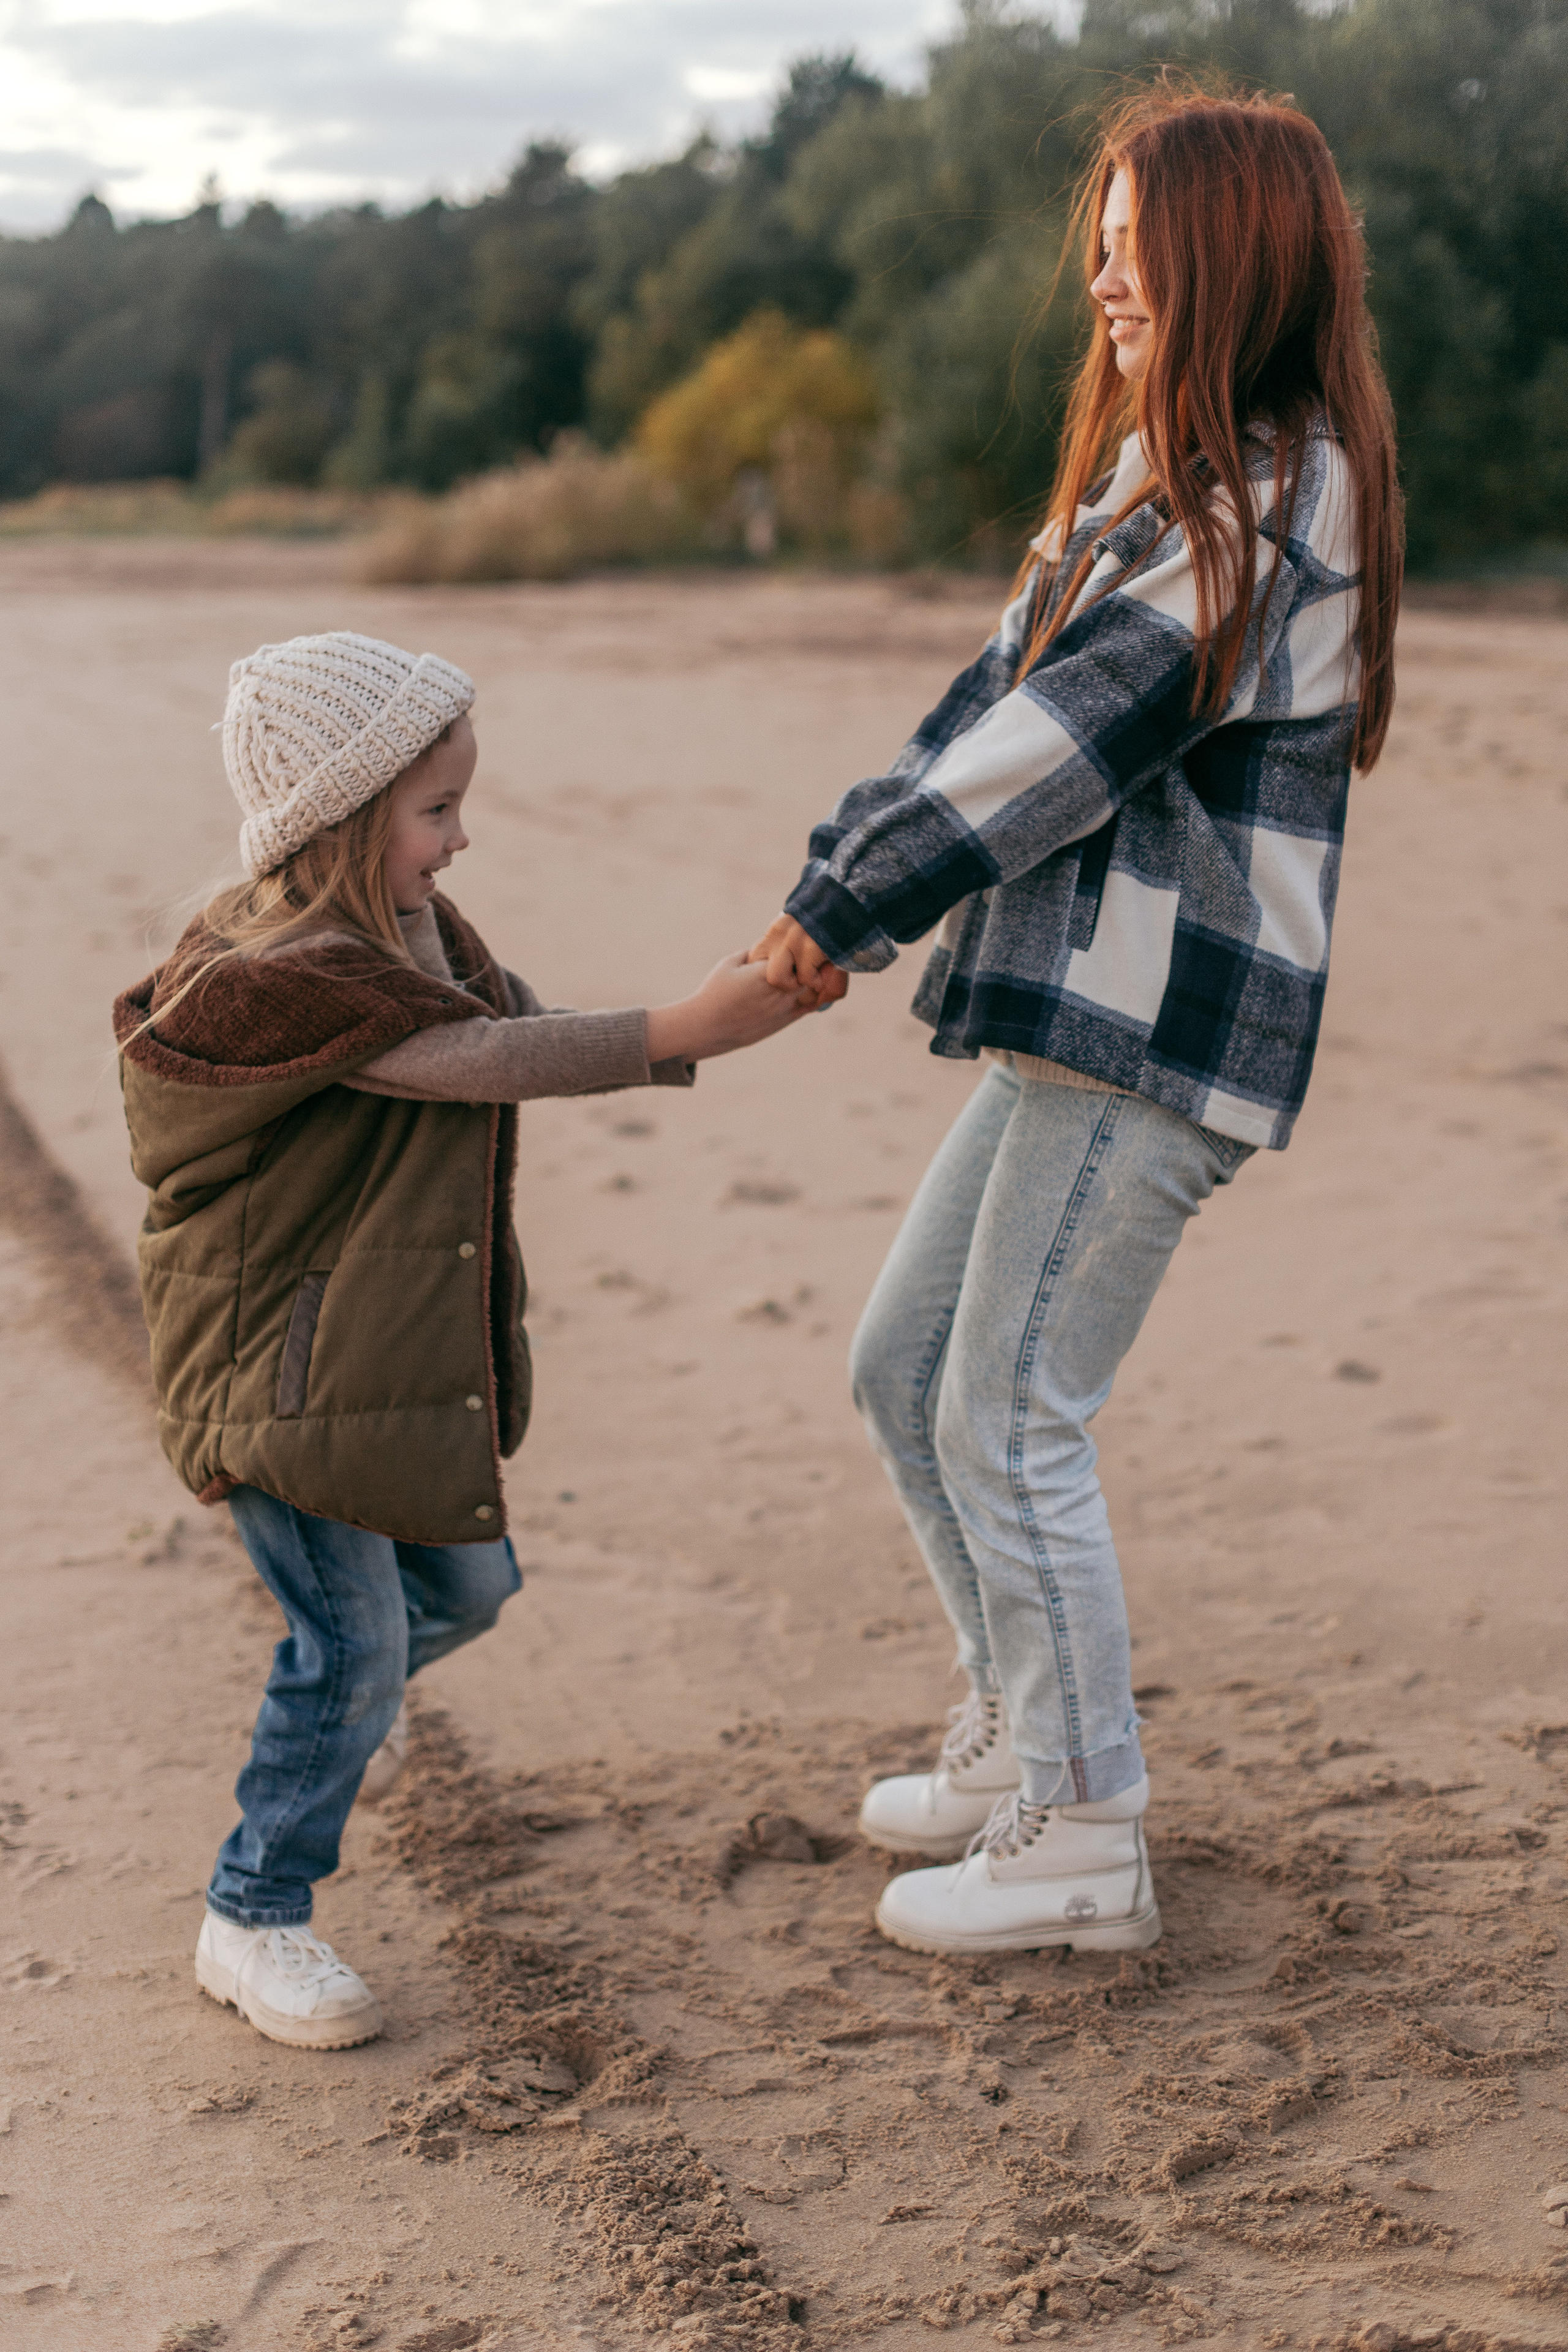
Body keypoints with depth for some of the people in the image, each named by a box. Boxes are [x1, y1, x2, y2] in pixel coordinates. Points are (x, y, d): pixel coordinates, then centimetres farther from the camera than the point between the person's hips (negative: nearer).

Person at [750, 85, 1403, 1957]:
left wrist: (853, 903, -15)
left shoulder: (1277, 500, -14)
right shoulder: (1159, 475, 17)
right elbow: (1001, 691, 12)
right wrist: (841, 867, 0)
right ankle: (1018, 1735, 29)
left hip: (1163, 1029, -10)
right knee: (903, 1370, 15)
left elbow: (1073, 732, -19)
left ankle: (1084, 1843, 9)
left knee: (1008, 1422, -5)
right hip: (1079, 1014, 10)